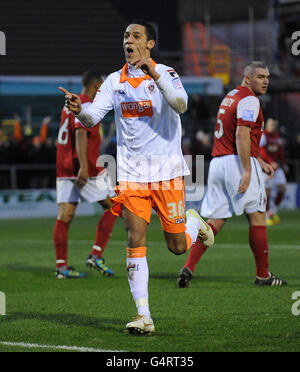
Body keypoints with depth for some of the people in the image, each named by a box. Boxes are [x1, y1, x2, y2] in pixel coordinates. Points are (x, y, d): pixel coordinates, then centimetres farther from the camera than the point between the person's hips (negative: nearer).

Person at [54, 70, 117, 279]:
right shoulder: (88, 106, -10)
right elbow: (80, 134, -23)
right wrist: (84, 166, -32)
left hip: (64, 168, 9)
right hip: (85, 169, -9)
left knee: (65, 216, 2)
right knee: (112, 207, 4)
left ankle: (62, 266, -2)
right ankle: (96, 255, -2)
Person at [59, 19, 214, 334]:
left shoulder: (165, 74, -6)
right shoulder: (115, 81, 6)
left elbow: (180, 105, -24)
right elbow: (93, 117, -2)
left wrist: (155, 75, -37)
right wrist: (78, 111, -25)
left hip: (167, 171, -2)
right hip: (131, 173, 2)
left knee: (177, 246, 5)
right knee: (135, 240, -11)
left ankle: (194, 222, 40)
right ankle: (143, 317, -10)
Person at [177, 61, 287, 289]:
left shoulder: (231, 97, 22)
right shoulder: (249, 99, -8)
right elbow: (241, 135, -19)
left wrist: (258, 161, 28)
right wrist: (247, 170, -23)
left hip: (218, 162, 8)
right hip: (238, 163, -8)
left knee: (215, 221, 5)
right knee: (257, 216, 1)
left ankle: (189, 267, -8)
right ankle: (263, 276, 4)